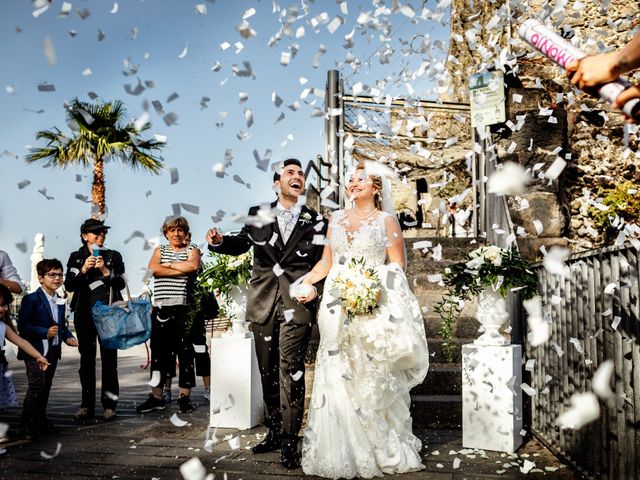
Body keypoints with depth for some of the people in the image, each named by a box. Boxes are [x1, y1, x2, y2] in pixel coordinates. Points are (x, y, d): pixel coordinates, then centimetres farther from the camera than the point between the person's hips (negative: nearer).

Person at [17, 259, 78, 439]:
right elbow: (23, 326, -16)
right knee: (36, 386, -13)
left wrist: (68, 337, 0)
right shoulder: (31, 299, -12)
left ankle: (40, 418, 26)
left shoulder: (60, 301, 10)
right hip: (35, 350, -7)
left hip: (53, 351, 7)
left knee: (46, 386, 14)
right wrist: (45, 332, -24)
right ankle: (27, 424, -4)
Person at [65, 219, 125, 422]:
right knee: (86, 359, 4)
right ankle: (87, 405, 9)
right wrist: (83, 270, -15)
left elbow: (121, 283, -2)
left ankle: (109, 405, -3)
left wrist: (106, 271, -16)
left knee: (109, 359, -5)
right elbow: (69, 285, 0)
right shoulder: (76, 257, 10)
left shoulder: (114, 256, 7)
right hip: (84, 313, 1)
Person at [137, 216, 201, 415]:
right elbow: (153, 268, -6)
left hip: (183, 309, -3)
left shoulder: (192, 250, 9)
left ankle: (184, 398, 7)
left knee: (185, 353, 0)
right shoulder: (160, 250, 16)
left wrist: (168, 264, -5)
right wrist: (181, 270, -10)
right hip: (161, 310, 3)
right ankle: (156, 397, 15)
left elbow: (194, 265, -15)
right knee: (158, 353, 7)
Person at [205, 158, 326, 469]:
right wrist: (220, 242, 2)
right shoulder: (258, 215, 8)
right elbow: (240, 244, 22)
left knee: (290, 371, -9)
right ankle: (274, 433, 27)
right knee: (267, 371, 12)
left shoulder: (316, 222, 4)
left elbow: (321, 265, 6)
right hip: (264, 305, 3)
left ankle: (289, 442, -1)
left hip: (297, 305, -3)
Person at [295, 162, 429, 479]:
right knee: (338, 378, 0)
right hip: (337, 308, 4)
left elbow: (397, 267, -1)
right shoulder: (336, 218, 16)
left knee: (371, 379, -1)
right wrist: (303, 282, 1)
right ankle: (340, 454, 8)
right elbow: (326, 262, 15)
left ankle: (381, 451, 10)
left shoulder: (386, 220, 4)